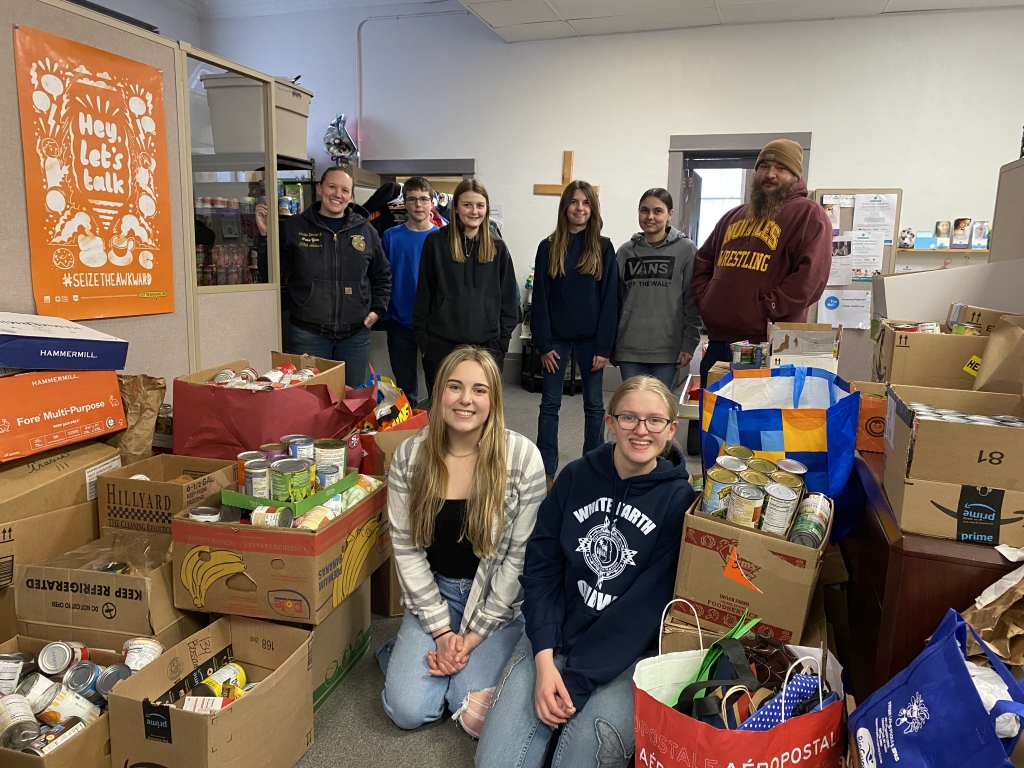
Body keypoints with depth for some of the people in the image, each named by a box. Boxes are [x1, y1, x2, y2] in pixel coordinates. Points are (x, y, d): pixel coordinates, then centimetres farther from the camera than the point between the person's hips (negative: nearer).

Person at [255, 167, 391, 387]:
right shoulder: (293, 227, 0)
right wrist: (266, 236, -12)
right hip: (308, 333, -2)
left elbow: (382, 274, 18)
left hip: (356, 334, 3)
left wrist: (378, 309, 8)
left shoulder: (365, 231, 7)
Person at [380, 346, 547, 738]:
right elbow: (406, 547, -5)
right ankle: (408, 651, 20)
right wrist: (441, 631, -9)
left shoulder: (522, 457, -17)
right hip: (434, 591, 2)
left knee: (475, 713, -15)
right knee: (408, 710, -10)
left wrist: (475, 634, -12)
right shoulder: (409, 456, -9)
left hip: (499, 599, -2)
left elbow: (521, 555, -13)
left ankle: (482, 654, 15)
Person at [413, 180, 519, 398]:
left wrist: (503, 341, 1)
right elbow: (423, 294, 3)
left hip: (487, 345, 1)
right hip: (442, 343, -1)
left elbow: (508, 298, 8)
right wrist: (423, 339, -1)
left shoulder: (498, 247, 7)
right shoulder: (436, 242, 2)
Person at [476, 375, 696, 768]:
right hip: (554, 637, 3)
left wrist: (576, 683, -18)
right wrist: (544, 660, -13)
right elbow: (540, 567, 0)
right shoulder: (576, 477, 0)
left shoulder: (680, 500, -8)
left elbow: (647, 604, -13)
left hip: (629, 653, -2)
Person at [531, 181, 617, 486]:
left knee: (594, 404, 8)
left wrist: (604, 346, -9)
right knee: (550, 403, 5)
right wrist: (543, 343, -7)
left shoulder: (603, 248, 0)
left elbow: (609, 299, -3)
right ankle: (546, 471, 15)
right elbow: (540, 297, -1)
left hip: (591, 338, 0)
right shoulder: (549, 247, 1)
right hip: (557, 336, 0)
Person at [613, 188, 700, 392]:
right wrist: (610, 344, 9)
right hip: (629, 348, 3)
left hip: (667, 349, -2)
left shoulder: (685, 249, 1)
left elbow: (693, 302, -1)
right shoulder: (625, 251, 9)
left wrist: (689, 343, -7)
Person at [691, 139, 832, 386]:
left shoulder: (809, 216, -2)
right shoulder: (734, 216, 21)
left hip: (770, 347, -6)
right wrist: (705, 299, 8)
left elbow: (810, 277, -15)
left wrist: (764, 311, -17)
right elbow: (703, 261, 26)